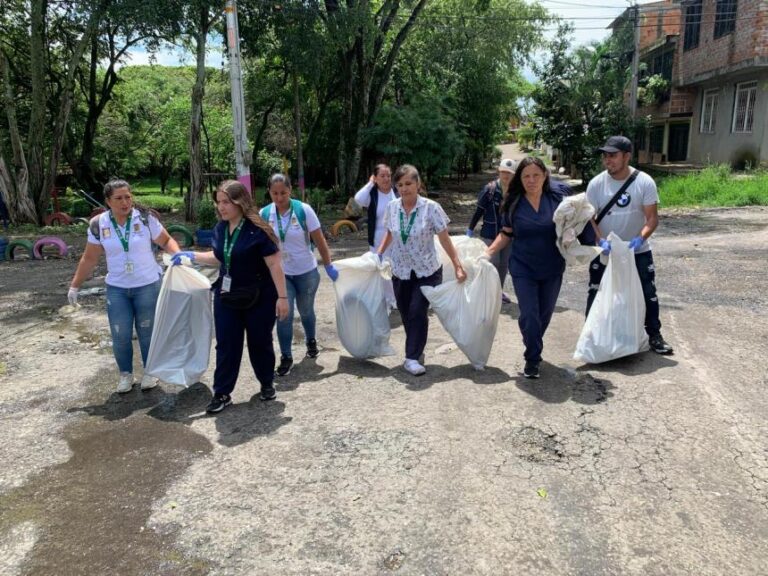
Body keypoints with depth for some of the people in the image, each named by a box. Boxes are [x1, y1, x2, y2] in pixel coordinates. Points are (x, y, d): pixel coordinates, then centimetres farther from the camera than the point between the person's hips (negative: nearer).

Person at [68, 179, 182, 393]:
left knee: (147, 332, 11)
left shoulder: (146, 218, -11)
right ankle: (125, 373, 26)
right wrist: (75, 285, 6)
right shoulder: (98, 224, -5)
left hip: (147, 286, -2)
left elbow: (166, 241, -2)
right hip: (116, 289, 2)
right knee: (120, 335, 5)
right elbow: (89, 258, 4)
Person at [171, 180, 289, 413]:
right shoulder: (220, 228, 3)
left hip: (259, 298, -5)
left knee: (259, 342, 9)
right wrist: (192, 256, 6)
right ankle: (222, 393, 16)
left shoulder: (257, 229, -17)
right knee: (226, 345, 6)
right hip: (227, 296, 5)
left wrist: (282, 297, -20)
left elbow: (274, 264, -17)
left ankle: (267, 384, 30)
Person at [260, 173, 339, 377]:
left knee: (306, 311, 17)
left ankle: (311, 341, 44)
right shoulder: (264, 214, -8)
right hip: (280, 273, 1)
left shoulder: (304, 210, -14)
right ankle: (286, 357, 9)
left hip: (306, 272, 0)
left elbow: (319, 240, -8)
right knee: (284, 315, -5)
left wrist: (329, 266, -6)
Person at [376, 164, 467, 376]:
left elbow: (445, 240, -11)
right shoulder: (392, 207, -5)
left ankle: (412, 358, -2)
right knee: (406, 315, 9)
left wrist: (458, 267, -14)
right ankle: (416, 350, 28)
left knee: (418, 312, -11)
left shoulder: (431, 208, -15)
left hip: (427, 271, -4)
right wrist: (377, 255, 4)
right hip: (400, 272, 4)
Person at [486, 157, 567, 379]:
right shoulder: (513, 204, -4)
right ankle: (532, 359, 13)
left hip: (552, 269, 2)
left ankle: (533, 349, 40)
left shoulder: (557, 199, -4)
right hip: (523, 269, -1)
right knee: (529, 315, -4)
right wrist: (488, 252, -9)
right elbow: (506, 235, 3)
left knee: (545, 313, 15)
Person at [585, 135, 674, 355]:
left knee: (648, 294, 9)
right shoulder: (596, 183, -11)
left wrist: (640, 238, -31)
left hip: (638, 251, 0)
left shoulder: (644, 182, -13)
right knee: (596, 294, 8)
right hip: (605, 251, 0)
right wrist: (600, 240, -26)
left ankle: (654, 336, 25)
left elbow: (652, 218, -12)